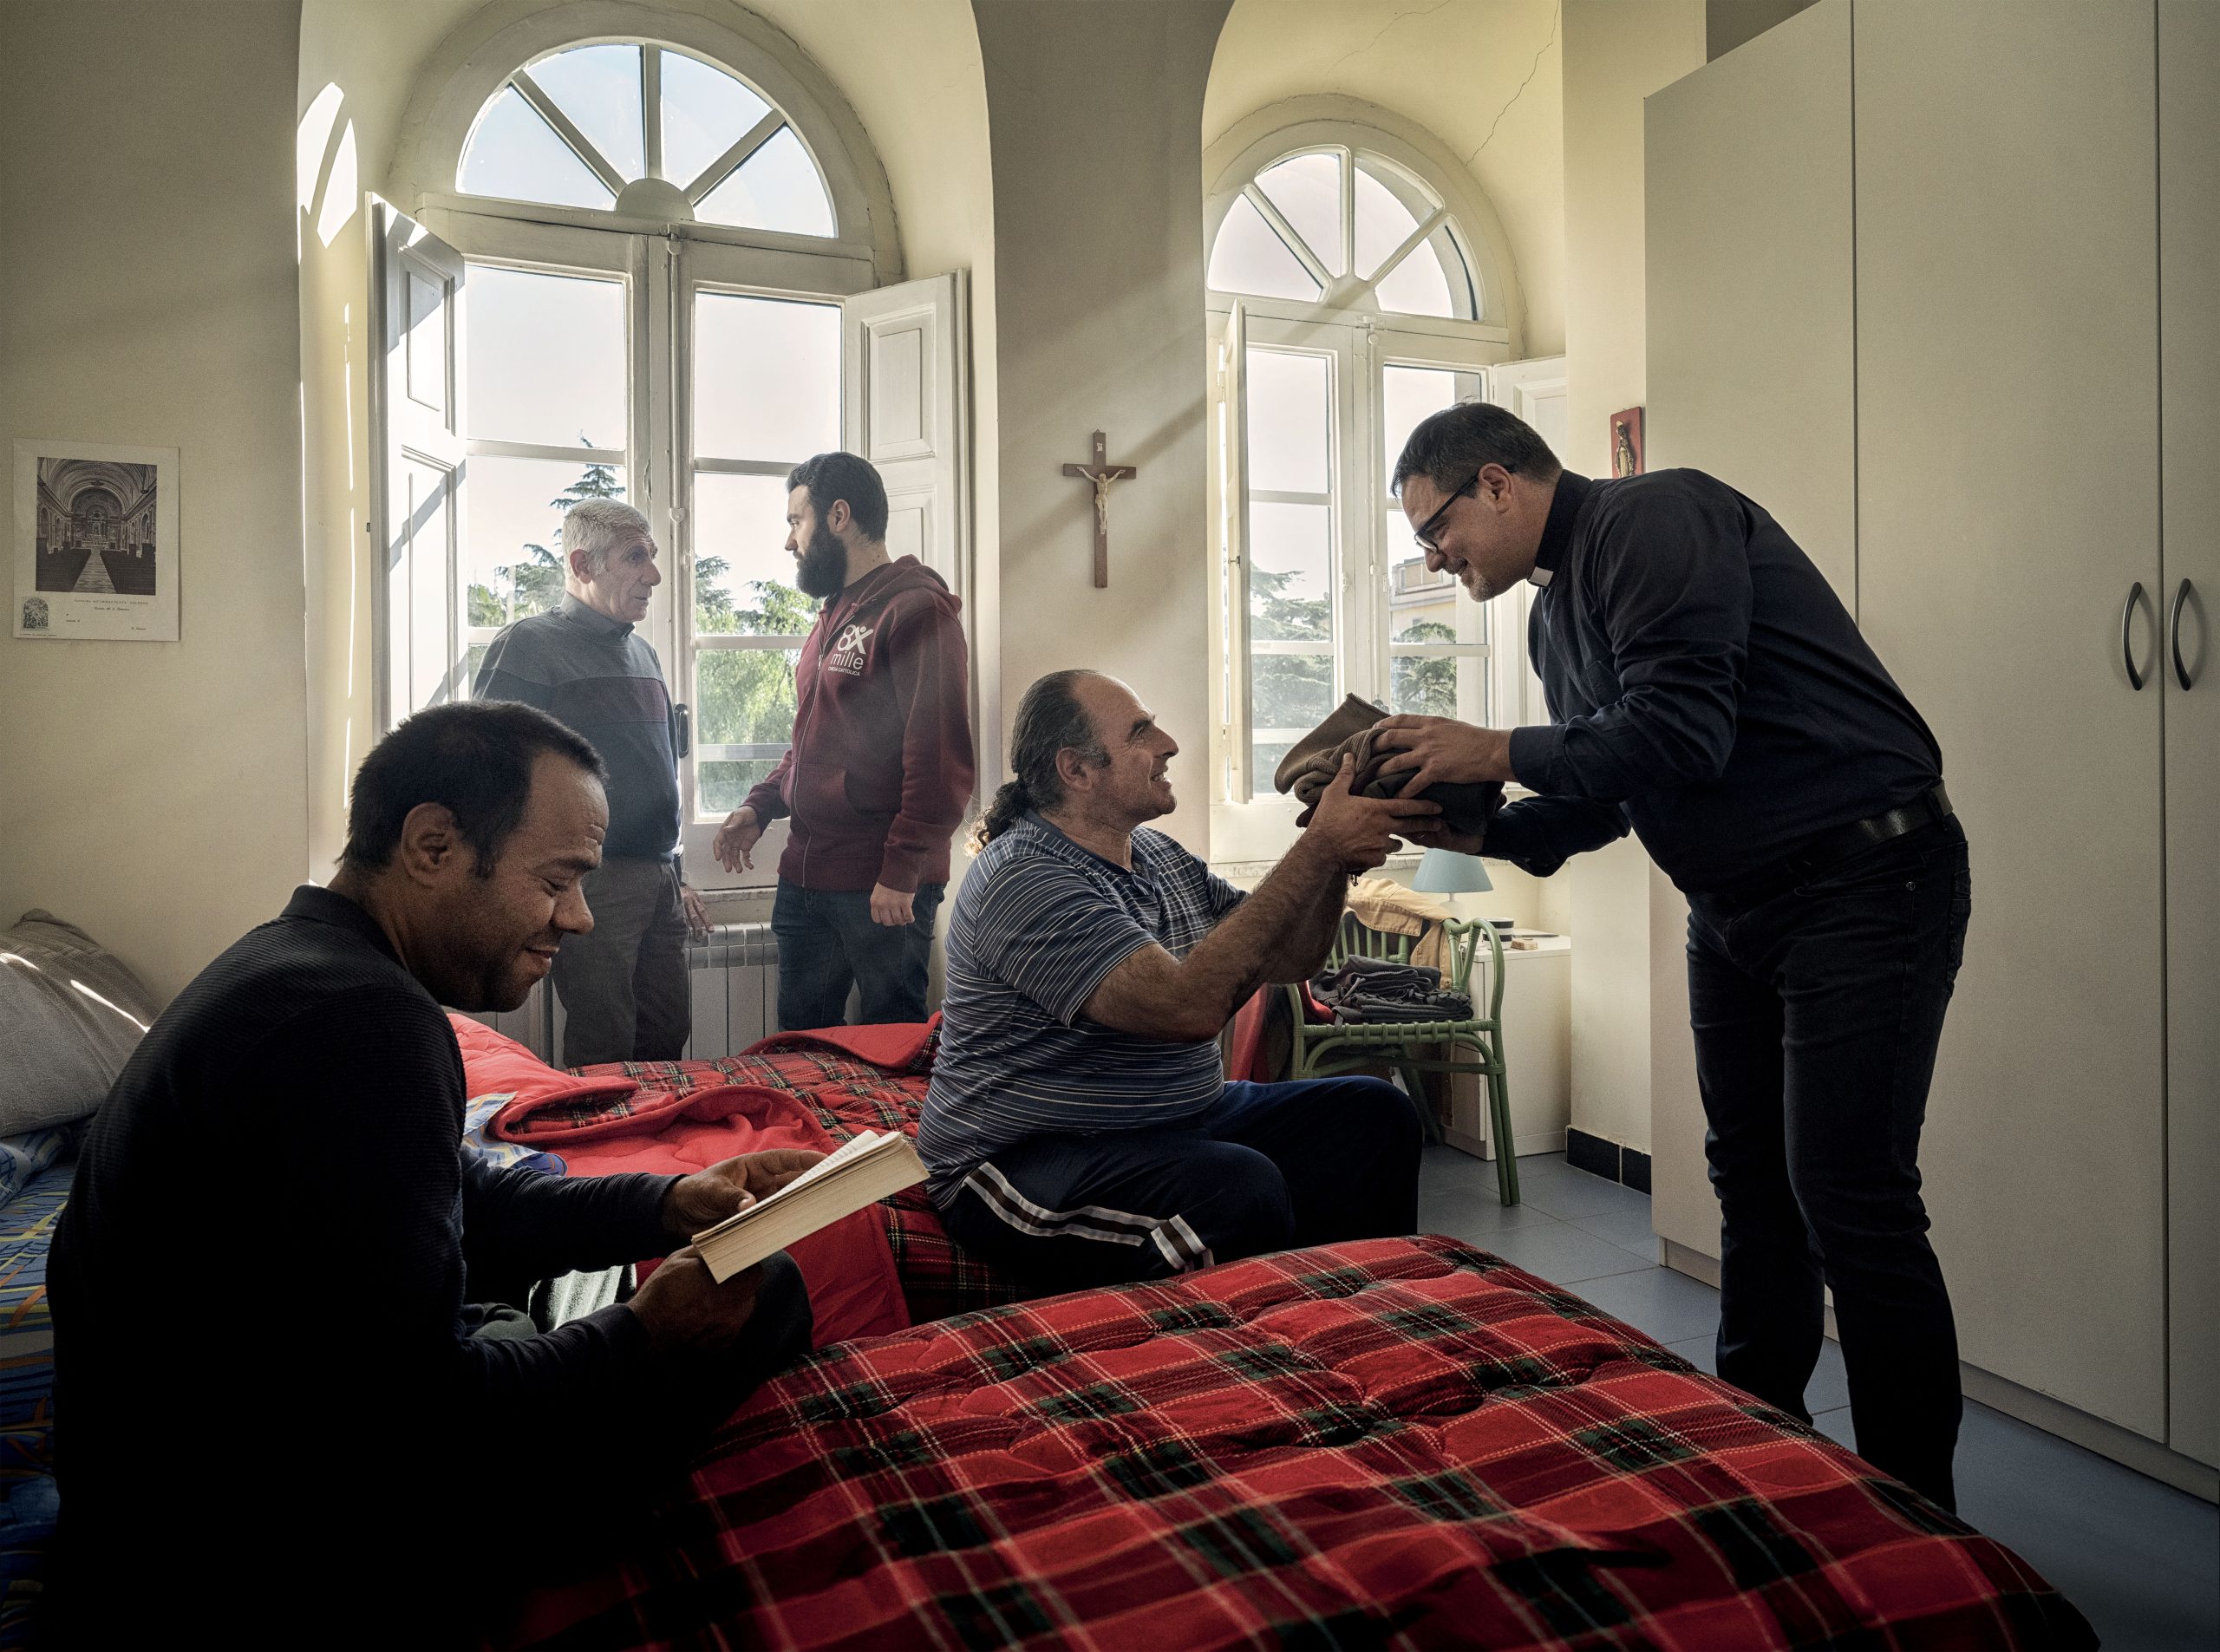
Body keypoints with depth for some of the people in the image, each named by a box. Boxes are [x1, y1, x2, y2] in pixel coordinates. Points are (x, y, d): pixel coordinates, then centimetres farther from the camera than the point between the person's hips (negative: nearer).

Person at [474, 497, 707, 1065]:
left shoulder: (643, 652, 19)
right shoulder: (530, 645, -5)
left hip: (658, 881, 7)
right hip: (589, 884, -7)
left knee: (667, 1040, 10)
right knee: (604, 1058, -5)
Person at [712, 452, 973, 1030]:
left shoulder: (916, 609, -11)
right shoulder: (832, 616, 19)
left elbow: (940, 759, -18)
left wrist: (902, 874, -21)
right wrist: (759, 806, 11)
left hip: (883, 889, -9)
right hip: (805, 875, 9)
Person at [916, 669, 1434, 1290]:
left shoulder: (1161, 855, 10)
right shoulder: (1022, 881, -20)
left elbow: (1286, 960, 9)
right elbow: (1190, 1007, -31)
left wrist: (1340, 857, -9)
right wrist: (1319, 849, -27)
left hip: (1186, 1122, 9)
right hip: (1027, 1161, -9)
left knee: (1376, 1113, 0)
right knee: (1241, 1190, -34)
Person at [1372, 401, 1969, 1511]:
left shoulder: (1653, 519, -15)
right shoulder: (1555, 614, 13)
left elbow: (1682, 732, -26)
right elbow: (1597, 802, 16)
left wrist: (1499, 751, -17)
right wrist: (1466, 826, 1)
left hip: (1864, 876, -9)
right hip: (1734, 907, 9)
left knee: (1851, 1199, -8)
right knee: (1751, 1182, 14)